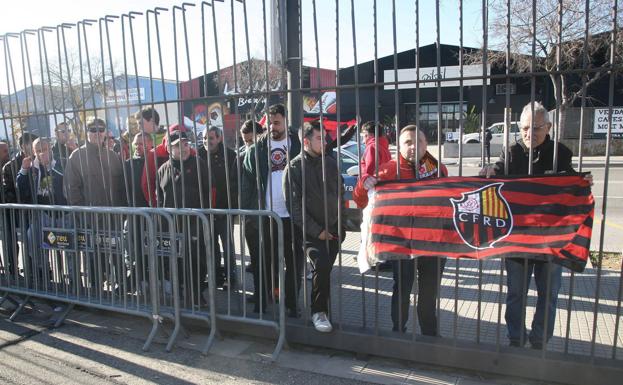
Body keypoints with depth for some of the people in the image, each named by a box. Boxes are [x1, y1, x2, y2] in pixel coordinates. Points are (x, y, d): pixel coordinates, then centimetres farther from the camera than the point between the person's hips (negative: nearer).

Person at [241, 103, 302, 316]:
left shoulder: (297, 145, 1)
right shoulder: (256, 149, 3)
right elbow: (247, 183, 1)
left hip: (292, 214, 0)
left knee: (294, 261, 9)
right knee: (265, 261, 11)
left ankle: (291, 303, 22)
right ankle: (260, 303, 22)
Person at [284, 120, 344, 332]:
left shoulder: (330, 162, 7)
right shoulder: (294, 168, -6)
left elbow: (340, 193, 15)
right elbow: (294, 206, -9)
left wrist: (339, 224, 8)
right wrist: (317, 231, -12)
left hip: (333, 228, 4)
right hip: (311, 230, -4)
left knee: (324, 269, 7)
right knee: (321, 264, -21)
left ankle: (320, 307, 26)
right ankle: (319, 312, -5)